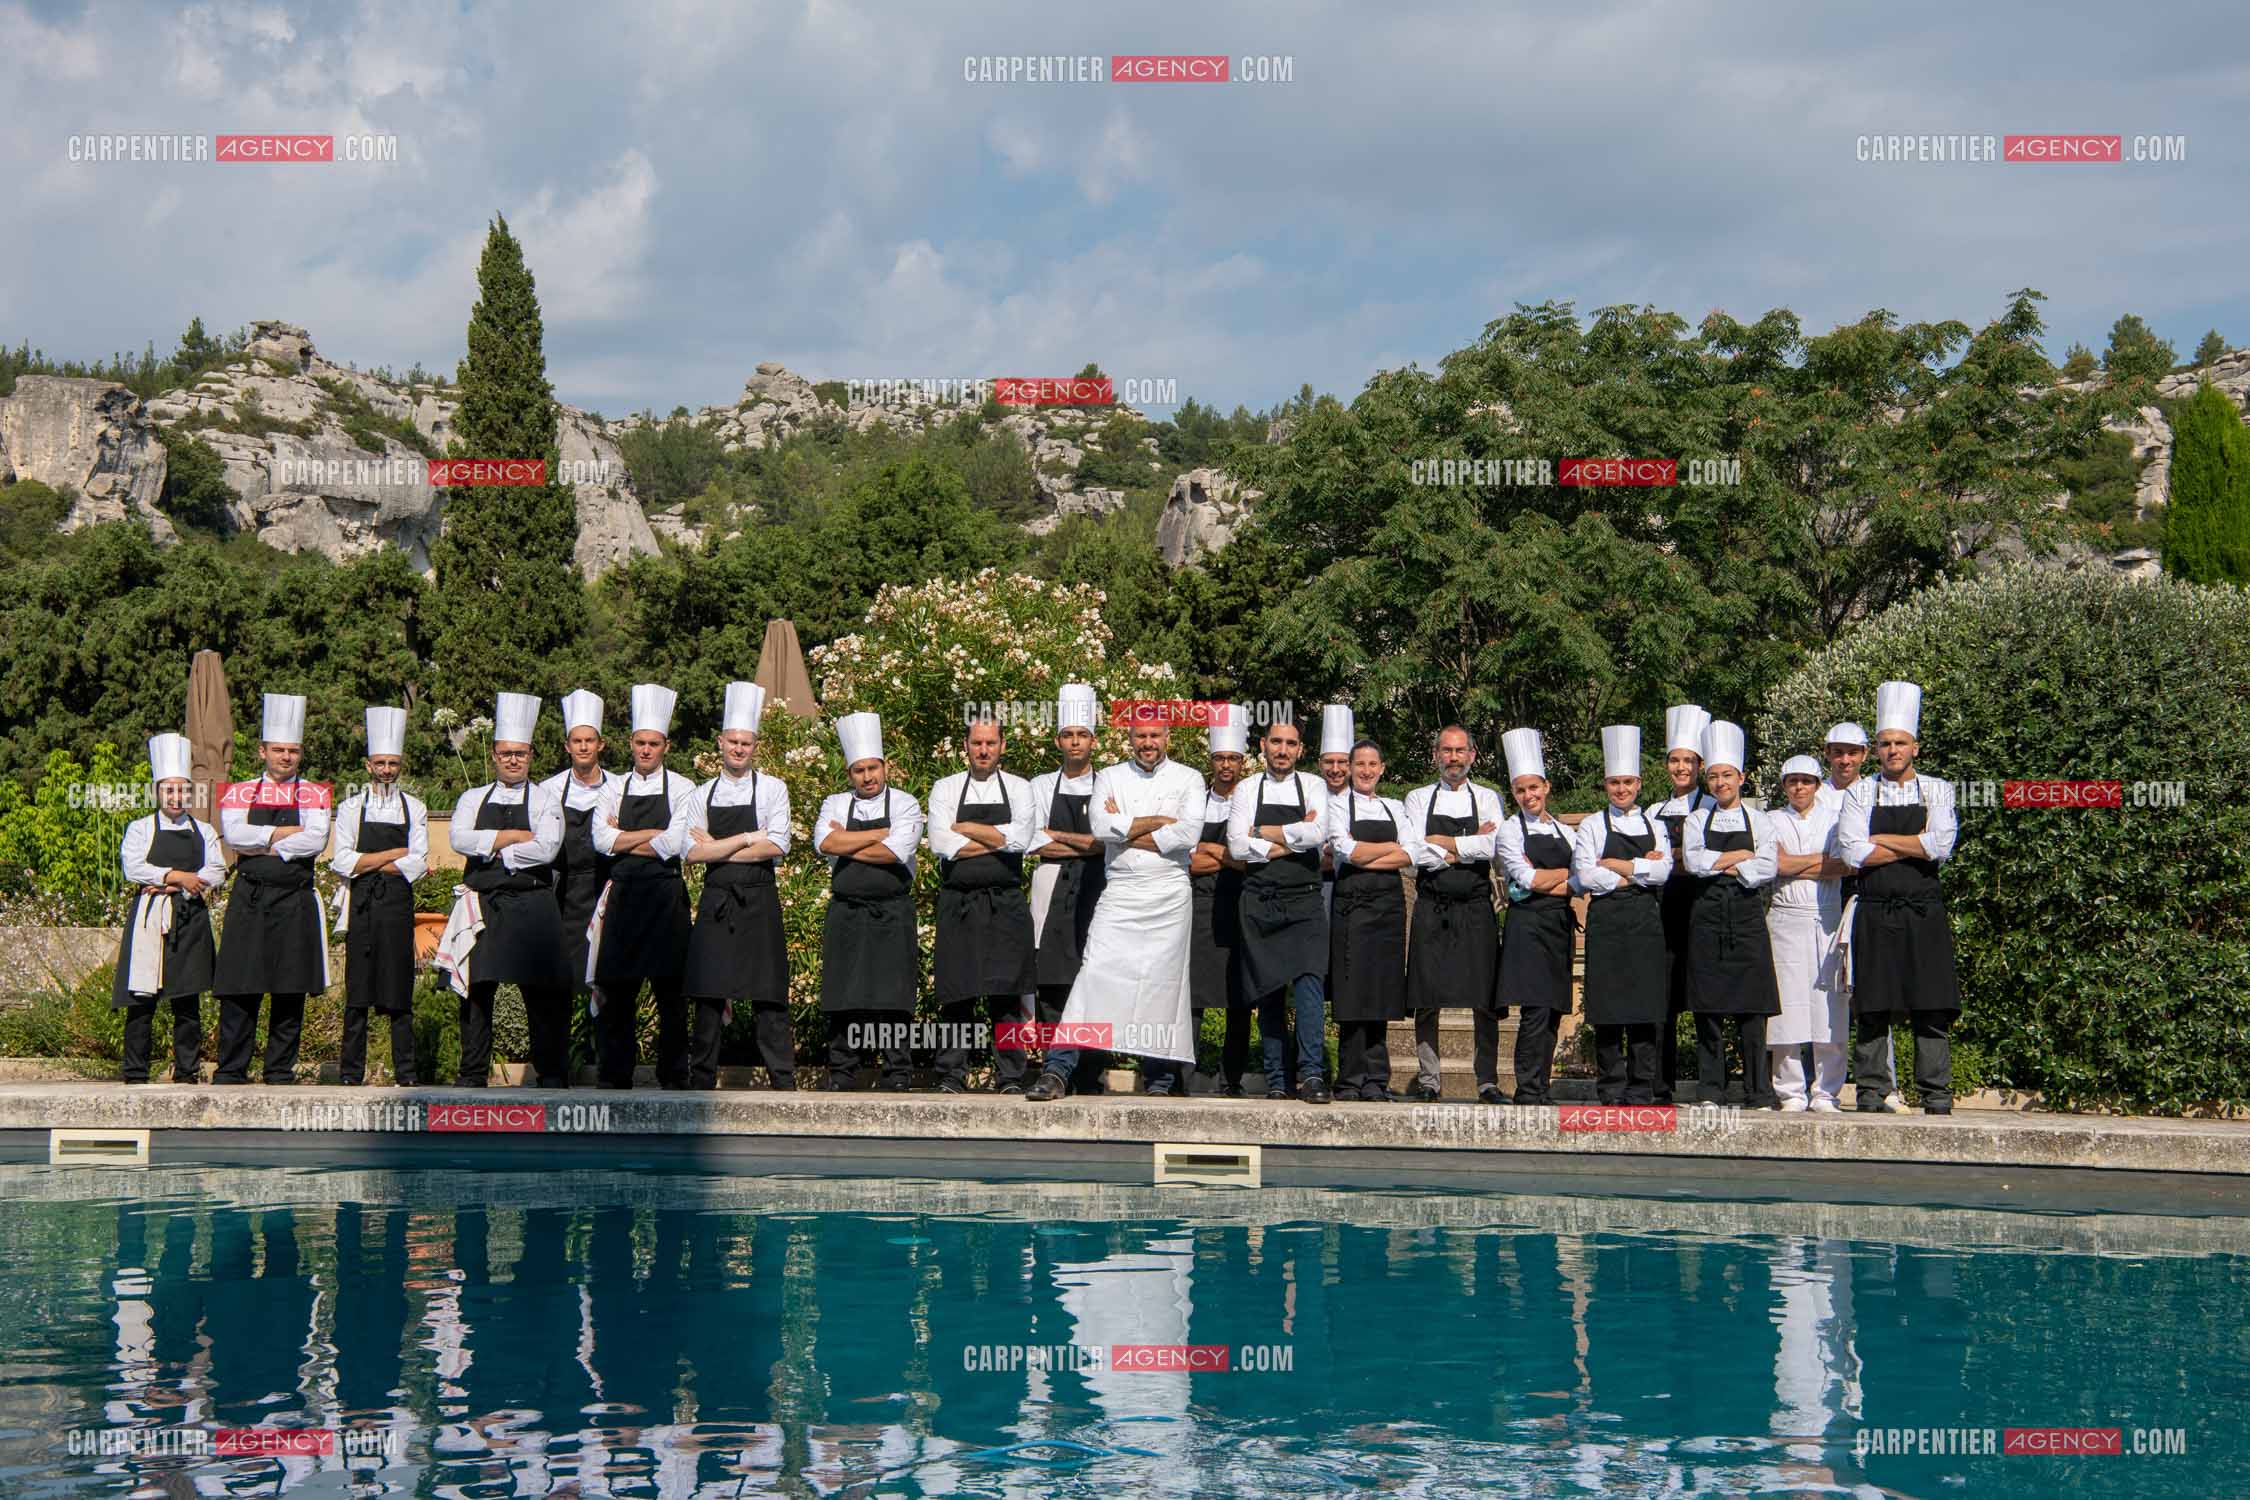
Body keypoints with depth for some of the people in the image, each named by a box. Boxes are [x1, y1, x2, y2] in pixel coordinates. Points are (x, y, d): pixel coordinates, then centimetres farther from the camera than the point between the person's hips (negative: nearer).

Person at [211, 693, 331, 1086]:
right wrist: (283, 833, -10)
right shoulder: (240, 793, 9)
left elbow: (316, 840, -10)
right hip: (249, 901, 0)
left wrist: (261, 844, -10)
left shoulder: (313, 795, 7)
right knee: (239, 990, -2)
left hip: (296, 903, 0)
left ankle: (281, 1072, 10)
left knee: (290, 992, 2)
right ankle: (230, 1072, 3)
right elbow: (232, 834, -9)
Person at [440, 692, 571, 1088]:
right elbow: (458, 838, -5)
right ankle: (472, 1076, 13)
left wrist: (495, 851, -7)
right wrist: (512, 837, -10)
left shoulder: (545, 801, 6)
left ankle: (552, 1076, 3)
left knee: (544, 996, -3)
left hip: (532, 906, -3)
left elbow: (546, 848, -11)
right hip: (482, 907, 3)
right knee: (475, 992, 6)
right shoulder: (474, 799, 14)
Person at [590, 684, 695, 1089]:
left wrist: (623, 838, -3)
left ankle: (673, 1079, 8)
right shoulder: (614, 789, 11)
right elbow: (601, 840, -2)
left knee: (670, 993, 1)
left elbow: (673, 845, -12)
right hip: (622, 896, 3)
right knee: (617, 992, 4)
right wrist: (651, 835, -8)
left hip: (665, 897, -3)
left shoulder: (682, 789, 1)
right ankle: (614, 1079, 10)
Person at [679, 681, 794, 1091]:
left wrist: (718, 849, -7)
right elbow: (693, 852, -2)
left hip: (759, 903, -2)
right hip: (715, 902, 2)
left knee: (768, 998, -5)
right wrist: (747, 838, -8)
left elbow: (776, 847, -8)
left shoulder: (772, 789, 4)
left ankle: (784, 1084, -4)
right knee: (708, 996, 3)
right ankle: (701, 1083, 8)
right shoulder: (701, 796, 10)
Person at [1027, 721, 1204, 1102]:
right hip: (1120, 894, 0)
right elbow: (1102, 827, -7)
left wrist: (1126, 830, -6)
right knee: (1095, 973, -10)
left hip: (1170, 895, 0)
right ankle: (1058, 1070, -14)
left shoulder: (1188, 780, 7)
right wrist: (1158, 821, -7)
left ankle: (1160, 1078, 11)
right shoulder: (1110, 777, 10)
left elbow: (1189, 833, -10)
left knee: (1164, 982, 1)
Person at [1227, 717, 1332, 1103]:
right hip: (1261, 901, 1)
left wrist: (1263, 832, -5)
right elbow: (1237, 845, -5)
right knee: (1268, 990, 4)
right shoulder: (1247, 790, 8)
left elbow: (1319, 834, -11)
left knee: (1308, 980, -16)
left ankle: (1311, 1073, -18)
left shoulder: (1313, 786, 7)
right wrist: (1292, 840, -7)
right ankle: (1276, 1079, 8)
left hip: (1304, 901, -1)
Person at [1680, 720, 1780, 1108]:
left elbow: (1768, 868, -4)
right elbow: (1693, 861, -6)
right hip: (1708, 916, 1)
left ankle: (1759, 1095, -2)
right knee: (1708, 1010, -1)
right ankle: (1710, 1094, 4)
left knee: (1751, 1010, -4)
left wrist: (1722, 865, -7)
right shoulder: (1698, 819, 10)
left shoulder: (1757, 819, 9)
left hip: (1747, 915, -1)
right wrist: (1741, 856, -6)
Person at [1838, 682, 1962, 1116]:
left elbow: (1942, 845, -10)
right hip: (1875, 913, 0)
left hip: (1924, 913, 0)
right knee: (1873, 1011, 1)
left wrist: (1882, 840, -5)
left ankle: (1936, 1097, 1)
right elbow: (1853, 853, -8)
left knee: (1933, 1010, -2)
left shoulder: (1936, 790, 7)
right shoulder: (1861, 792, 6)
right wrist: (1914, 847, -6)